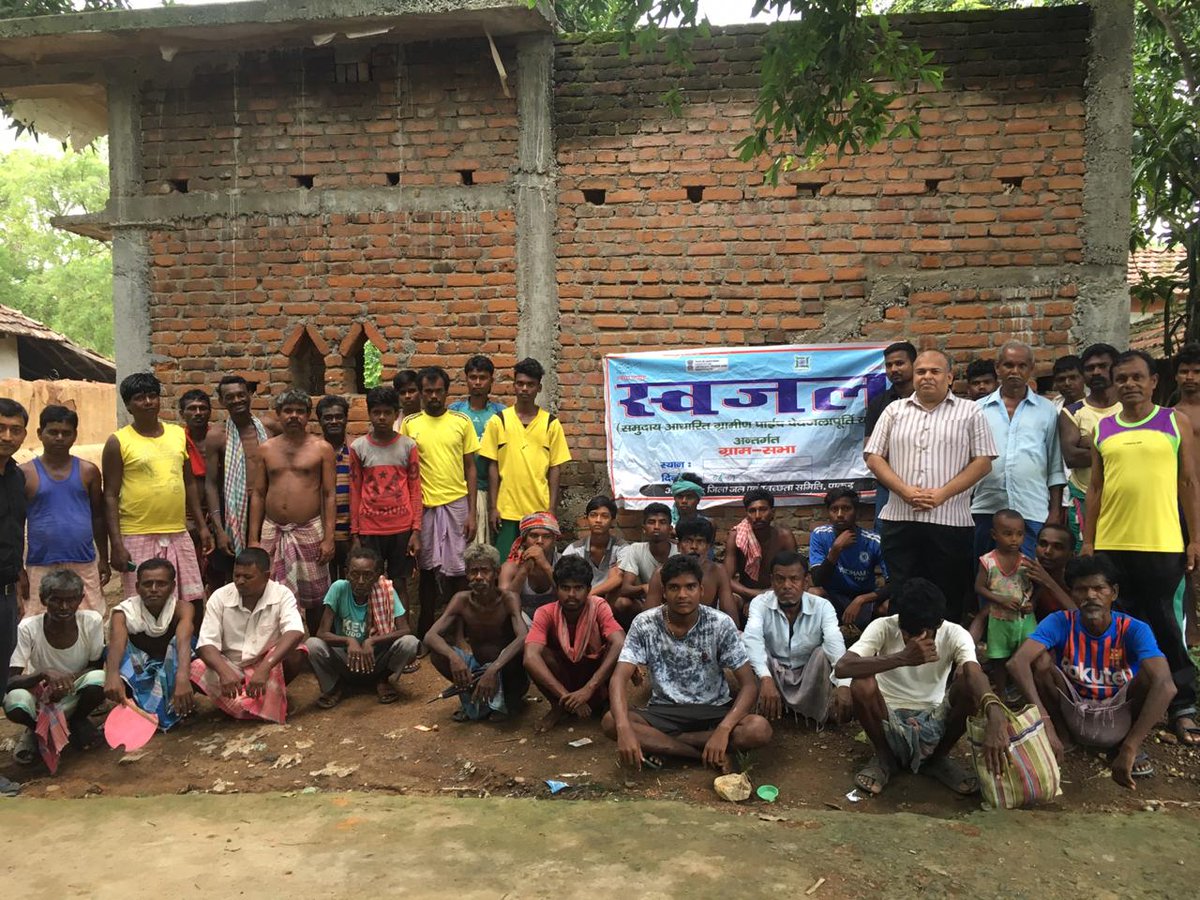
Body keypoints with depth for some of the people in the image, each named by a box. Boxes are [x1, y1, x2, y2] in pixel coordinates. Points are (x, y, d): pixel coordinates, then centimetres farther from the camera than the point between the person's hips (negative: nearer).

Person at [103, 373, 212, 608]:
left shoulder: (178, 434, 10)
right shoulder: (119, 442, -3)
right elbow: (110, 496, -5)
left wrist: (202, 526, 11)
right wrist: (116, 544, -12)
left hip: (178, 535, 4)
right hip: (138, 539, -4)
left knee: (191, 604, 6)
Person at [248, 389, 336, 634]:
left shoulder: (321, 448, 1)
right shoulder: (266, 449, 9)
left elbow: (329, 495, -2)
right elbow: (257, 494, 9)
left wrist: (328, 538, -9)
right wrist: (253, 538, 3)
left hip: (309, 531, -2)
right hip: (272, 531, 3)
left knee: (315, 596, 5)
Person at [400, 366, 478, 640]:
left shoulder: (462, 422, 2)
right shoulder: (409, 424, 3)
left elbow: (470, 468, 4)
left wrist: (472, 512, -1)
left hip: (456, 504, 0)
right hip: (423, 505, 0)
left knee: (456, 570, 3)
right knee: (427, 569, 9)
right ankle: (426, 631, 21)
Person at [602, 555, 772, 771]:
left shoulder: (720, 624, -14)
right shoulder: (645, 624, -12)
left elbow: (749, 685, -15)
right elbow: (619, 679, -19)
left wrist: (724, 729, -33)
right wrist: (624, 729, -38)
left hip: (713, 710, 0)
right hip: (664, 711, 1)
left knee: (759, 729, -30)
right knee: (610, 722, -28)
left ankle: (658, 744, -17)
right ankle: (709, 754, -20)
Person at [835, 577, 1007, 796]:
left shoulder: (954, 634, -15)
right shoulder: (883, 627, -19)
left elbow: (976, 675, -35)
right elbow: (841, 668, -35)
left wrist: (995, 721, -56)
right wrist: (903, 658, -46)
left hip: (934, 723, 1)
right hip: (889, 719, -1)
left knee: (968, 683, -26)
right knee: (862, 685, -32)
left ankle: (937, 758, 0)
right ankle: (884, 757, -3)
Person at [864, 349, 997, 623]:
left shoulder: (970, 412, 7)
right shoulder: (895, 411, 12)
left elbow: (983, 462, 0)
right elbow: (874, 458, 6)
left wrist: (942, 494, -12)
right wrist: (906, 491, -9)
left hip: (951, 521, -1)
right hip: (899, 520, 2)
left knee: (949, 600, 4)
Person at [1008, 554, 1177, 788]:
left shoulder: (1134, 630, -19)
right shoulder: (1060, 623, -17)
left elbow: (1165, 686, -36)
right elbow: (1017, 662, -34)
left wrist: (1129, 749, -44)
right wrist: (1045, 723, -44)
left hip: (1119, 722, 0)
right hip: (1074, 718, 0)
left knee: (1153, 675, -28)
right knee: (1040, 660, -25)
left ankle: (1128, 746, -1)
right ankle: (1060, 738, -2)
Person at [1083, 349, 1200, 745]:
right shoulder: (1103, 428, 9)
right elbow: (1095, 487, 10)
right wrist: (1087, 541, 7)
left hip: (1162, 544, -2)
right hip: (1112, 545, 2)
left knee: (1163, 625, 4)